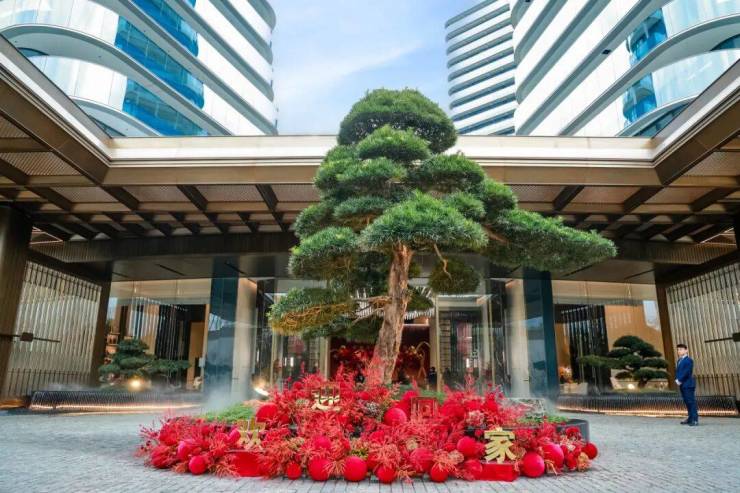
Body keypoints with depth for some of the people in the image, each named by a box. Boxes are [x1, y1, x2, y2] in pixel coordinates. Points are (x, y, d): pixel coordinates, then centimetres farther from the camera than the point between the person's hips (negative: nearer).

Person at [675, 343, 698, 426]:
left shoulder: (689, 360, -8)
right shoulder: (679, 361, 17)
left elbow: (686, 372, -16)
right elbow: (677, 371, 15)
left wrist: (680, 380, -14)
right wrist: (677, 380, -1)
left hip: (688, 384, -8)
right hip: (682, 385, 8)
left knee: (691, 401, -7)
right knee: (687, 402, 12)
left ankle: (695, 420, -5)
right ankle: (690, 418, 19)